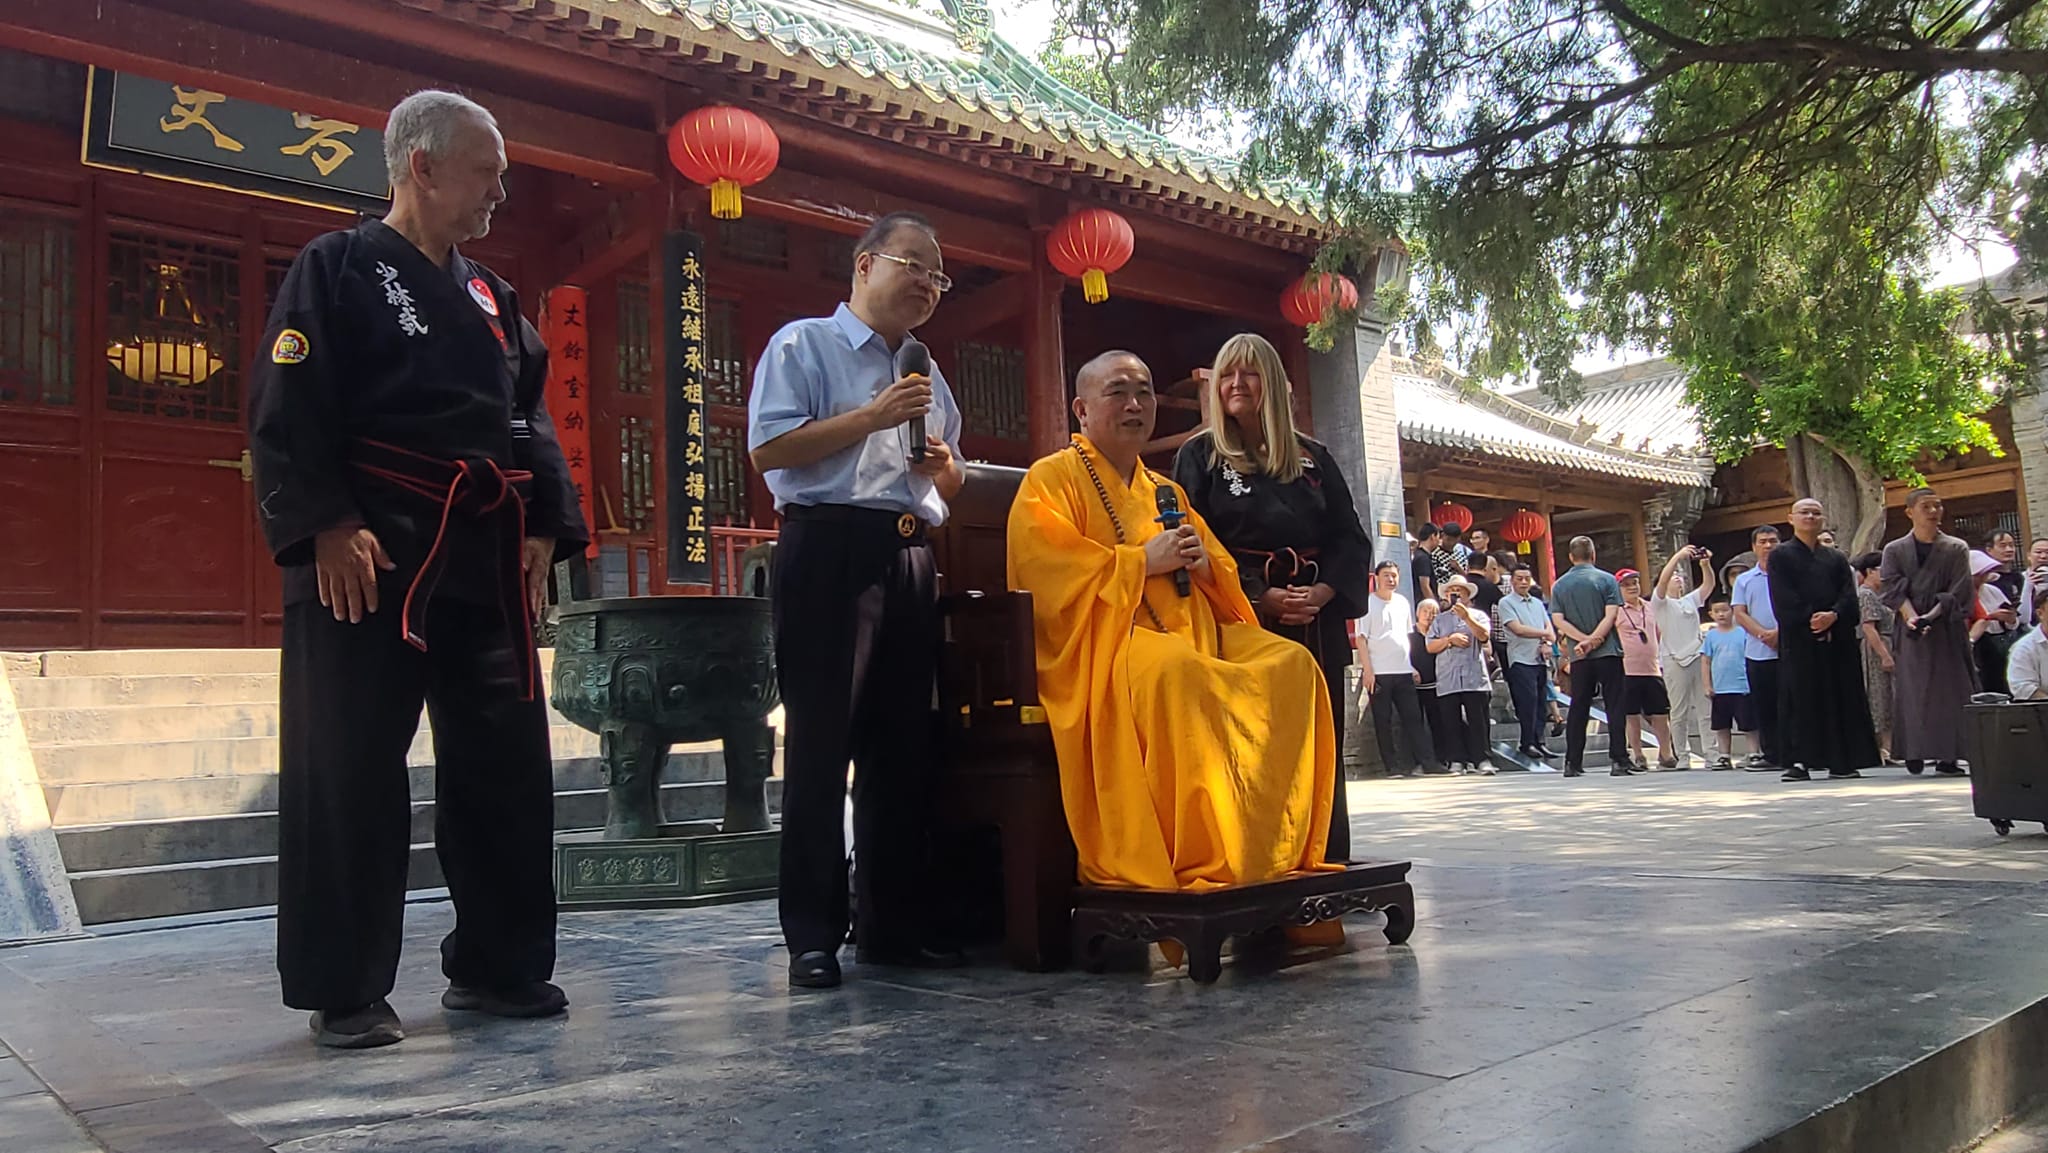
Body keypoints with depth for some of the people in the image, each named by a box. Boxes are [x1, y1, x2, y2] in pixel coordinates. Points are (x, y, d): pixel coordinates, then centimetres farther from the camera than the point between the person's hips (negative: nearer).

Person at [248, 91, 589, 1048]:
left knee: (506, 764, 8)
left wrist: (545, 529, 7)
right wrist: (326, 527, -17)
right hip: (370, 556, -7)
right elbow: (285, 414, -9)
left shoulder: (488, 296, 19)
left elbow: (531, 421, 19)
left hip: (487, 562, 7)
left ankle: (498, 968, 20)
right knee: (347, 777, -2)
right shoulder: (337, 270, -1)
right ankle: (342, 993, 10)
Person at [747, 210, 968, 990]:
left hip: (911, 560, 7)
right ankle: (813, 935, -1)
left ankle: (894, 924, 15)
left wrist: (944, 465, 7)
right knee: (821, 743, -7)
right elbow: (768, 448, -8)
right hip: (829, 551, -6)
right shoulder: (804, 345, 5)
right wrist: (874, 418, -11)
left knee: (903, 744, 6)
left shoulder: (927, 374, 25)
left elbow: (952, 484, 30)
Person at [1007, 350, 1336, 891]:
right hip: (1104, 637, -7)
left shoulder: (1165, 491, 27)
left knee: (1290, 661, -14)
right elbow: (1045, 566, -12)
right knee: (1178, 671, -38)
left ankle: (1281, 846, -13)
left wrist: (1202, 562, 3)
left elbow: (1224, 573, 28)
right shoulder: (1052, 479, 5)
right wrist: (1141, 560, -11)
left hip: (1190, 632, 8)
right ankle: (1197, 860, -33)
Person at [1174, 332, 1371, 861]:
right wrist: (1262, 597, -14)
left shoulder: (1314, 458, 15)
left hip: (1316, 627, 3)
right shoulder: (1198, 458, 6)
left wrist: (1322, 592, -9)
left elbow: (1351, 539, 11)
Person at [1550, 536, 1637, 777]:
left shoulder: (1559, 585, 7)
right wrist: (1594, 639, -13)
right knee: (1615, 706, 0)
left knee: (1578, 708, 8)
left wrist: (1584, 639, -8)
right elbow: (1611, 615, -11)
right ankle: (1618, 760, -7)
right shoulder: (1606, 580, -1)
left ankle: (1573, 763, 8)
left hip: (1579, 657, 3)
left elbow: (1558, 620, -2)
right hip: (1608, 651, -3)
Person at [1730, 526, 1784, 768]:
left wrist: (1780, 632, -15)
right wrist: (1763, 634, -10)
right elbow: (1740, 614, 5)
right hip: (1757, 653, 3)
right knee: (1763, 707, 5)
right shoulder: (1744, 580, 14)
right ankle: (1771, 755, 12)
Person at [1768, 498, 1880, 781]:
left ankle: (1840, 761, 6)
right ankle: (1799, 761, -5)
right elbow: (1783, 598, -5)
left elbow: (1849, 595, 5)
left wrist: (1833, 615, -15)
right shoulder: (1781, 556, 7)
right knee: (1800, 698, -5)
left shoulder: (1837, 559, 18)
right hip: (1798, 639, -3)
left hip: (1837, 638, 4)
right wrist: (1810, 619, -15)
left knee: (1841, 698, 2)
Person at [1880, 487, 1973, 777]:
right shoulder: (1894, 550, 8)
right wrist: (1911, 617, -20)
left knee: (1948, 691, -4)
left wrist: (1930, 617, -16)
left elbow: (1958, 593, -2)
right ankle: (1914, 754, 0)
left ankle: (1947, 756, -3)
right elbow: (1892, 589, -3)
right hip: (1909, 633, 0)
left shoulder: (1957, 549, 7)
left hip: (1947, 631, 0)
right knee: (1911, 691, -3)